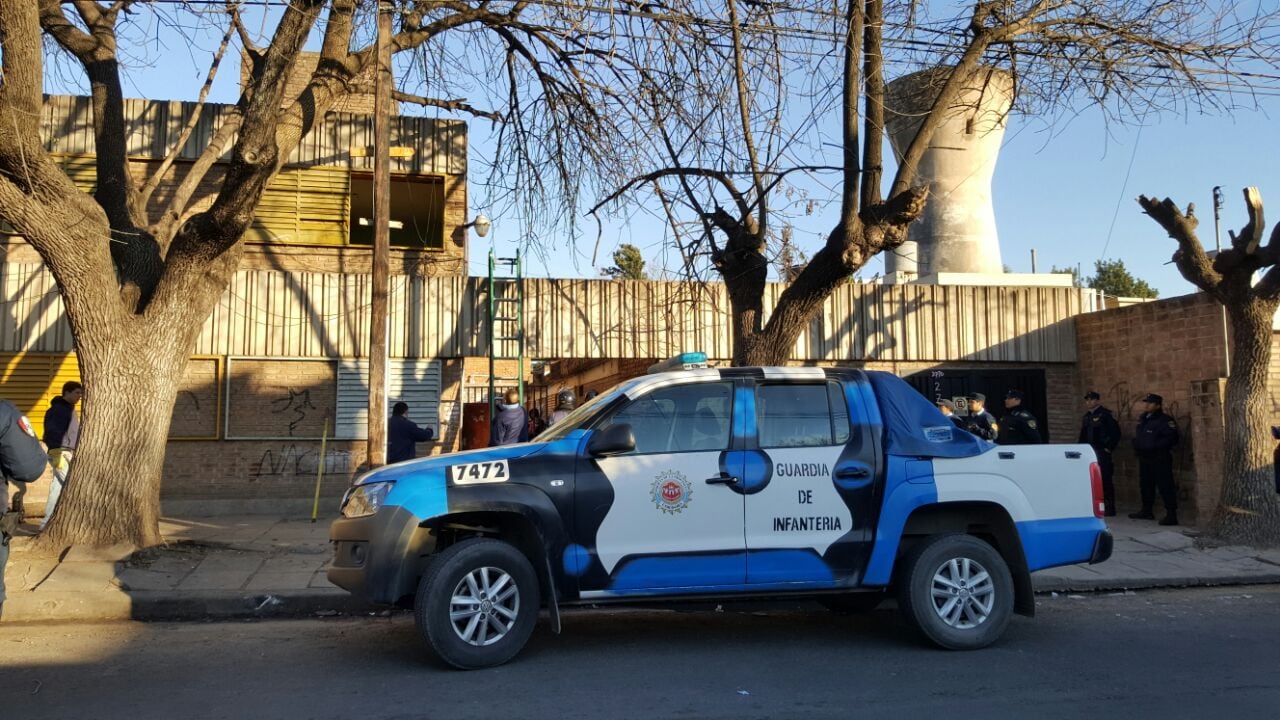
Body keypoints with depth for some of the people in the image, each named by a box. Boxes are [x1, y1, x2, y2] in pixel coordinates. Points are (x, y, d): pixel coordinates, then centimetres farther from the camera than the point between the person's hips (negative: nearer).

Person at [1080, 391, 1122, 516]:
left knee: (1105, 480, -5)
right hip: (1088, 454, 7)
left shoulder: (1106, 415, -6)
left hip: (1102, 454, -7)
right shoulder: (1086, 417, 16)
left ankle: (1109, 508, 0)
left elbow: (1116, 432, -10)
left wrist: (1109, 448, -10)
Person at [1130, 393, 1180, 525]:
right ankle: (1147, 511, 31)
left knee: (1165, 486, -9)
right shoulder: (1142, 419, 14)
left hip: (1160, 459, -9)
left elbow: (1171, 439, -21)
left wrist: (1154, 446, -21)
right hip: (1144, 458, 9)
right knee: (1145, 484, 18)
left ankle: (1171, 514, -8)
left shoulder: (1165, 420, -13)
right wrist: (1137, 446, 9)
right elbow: (1137, 436, 26)